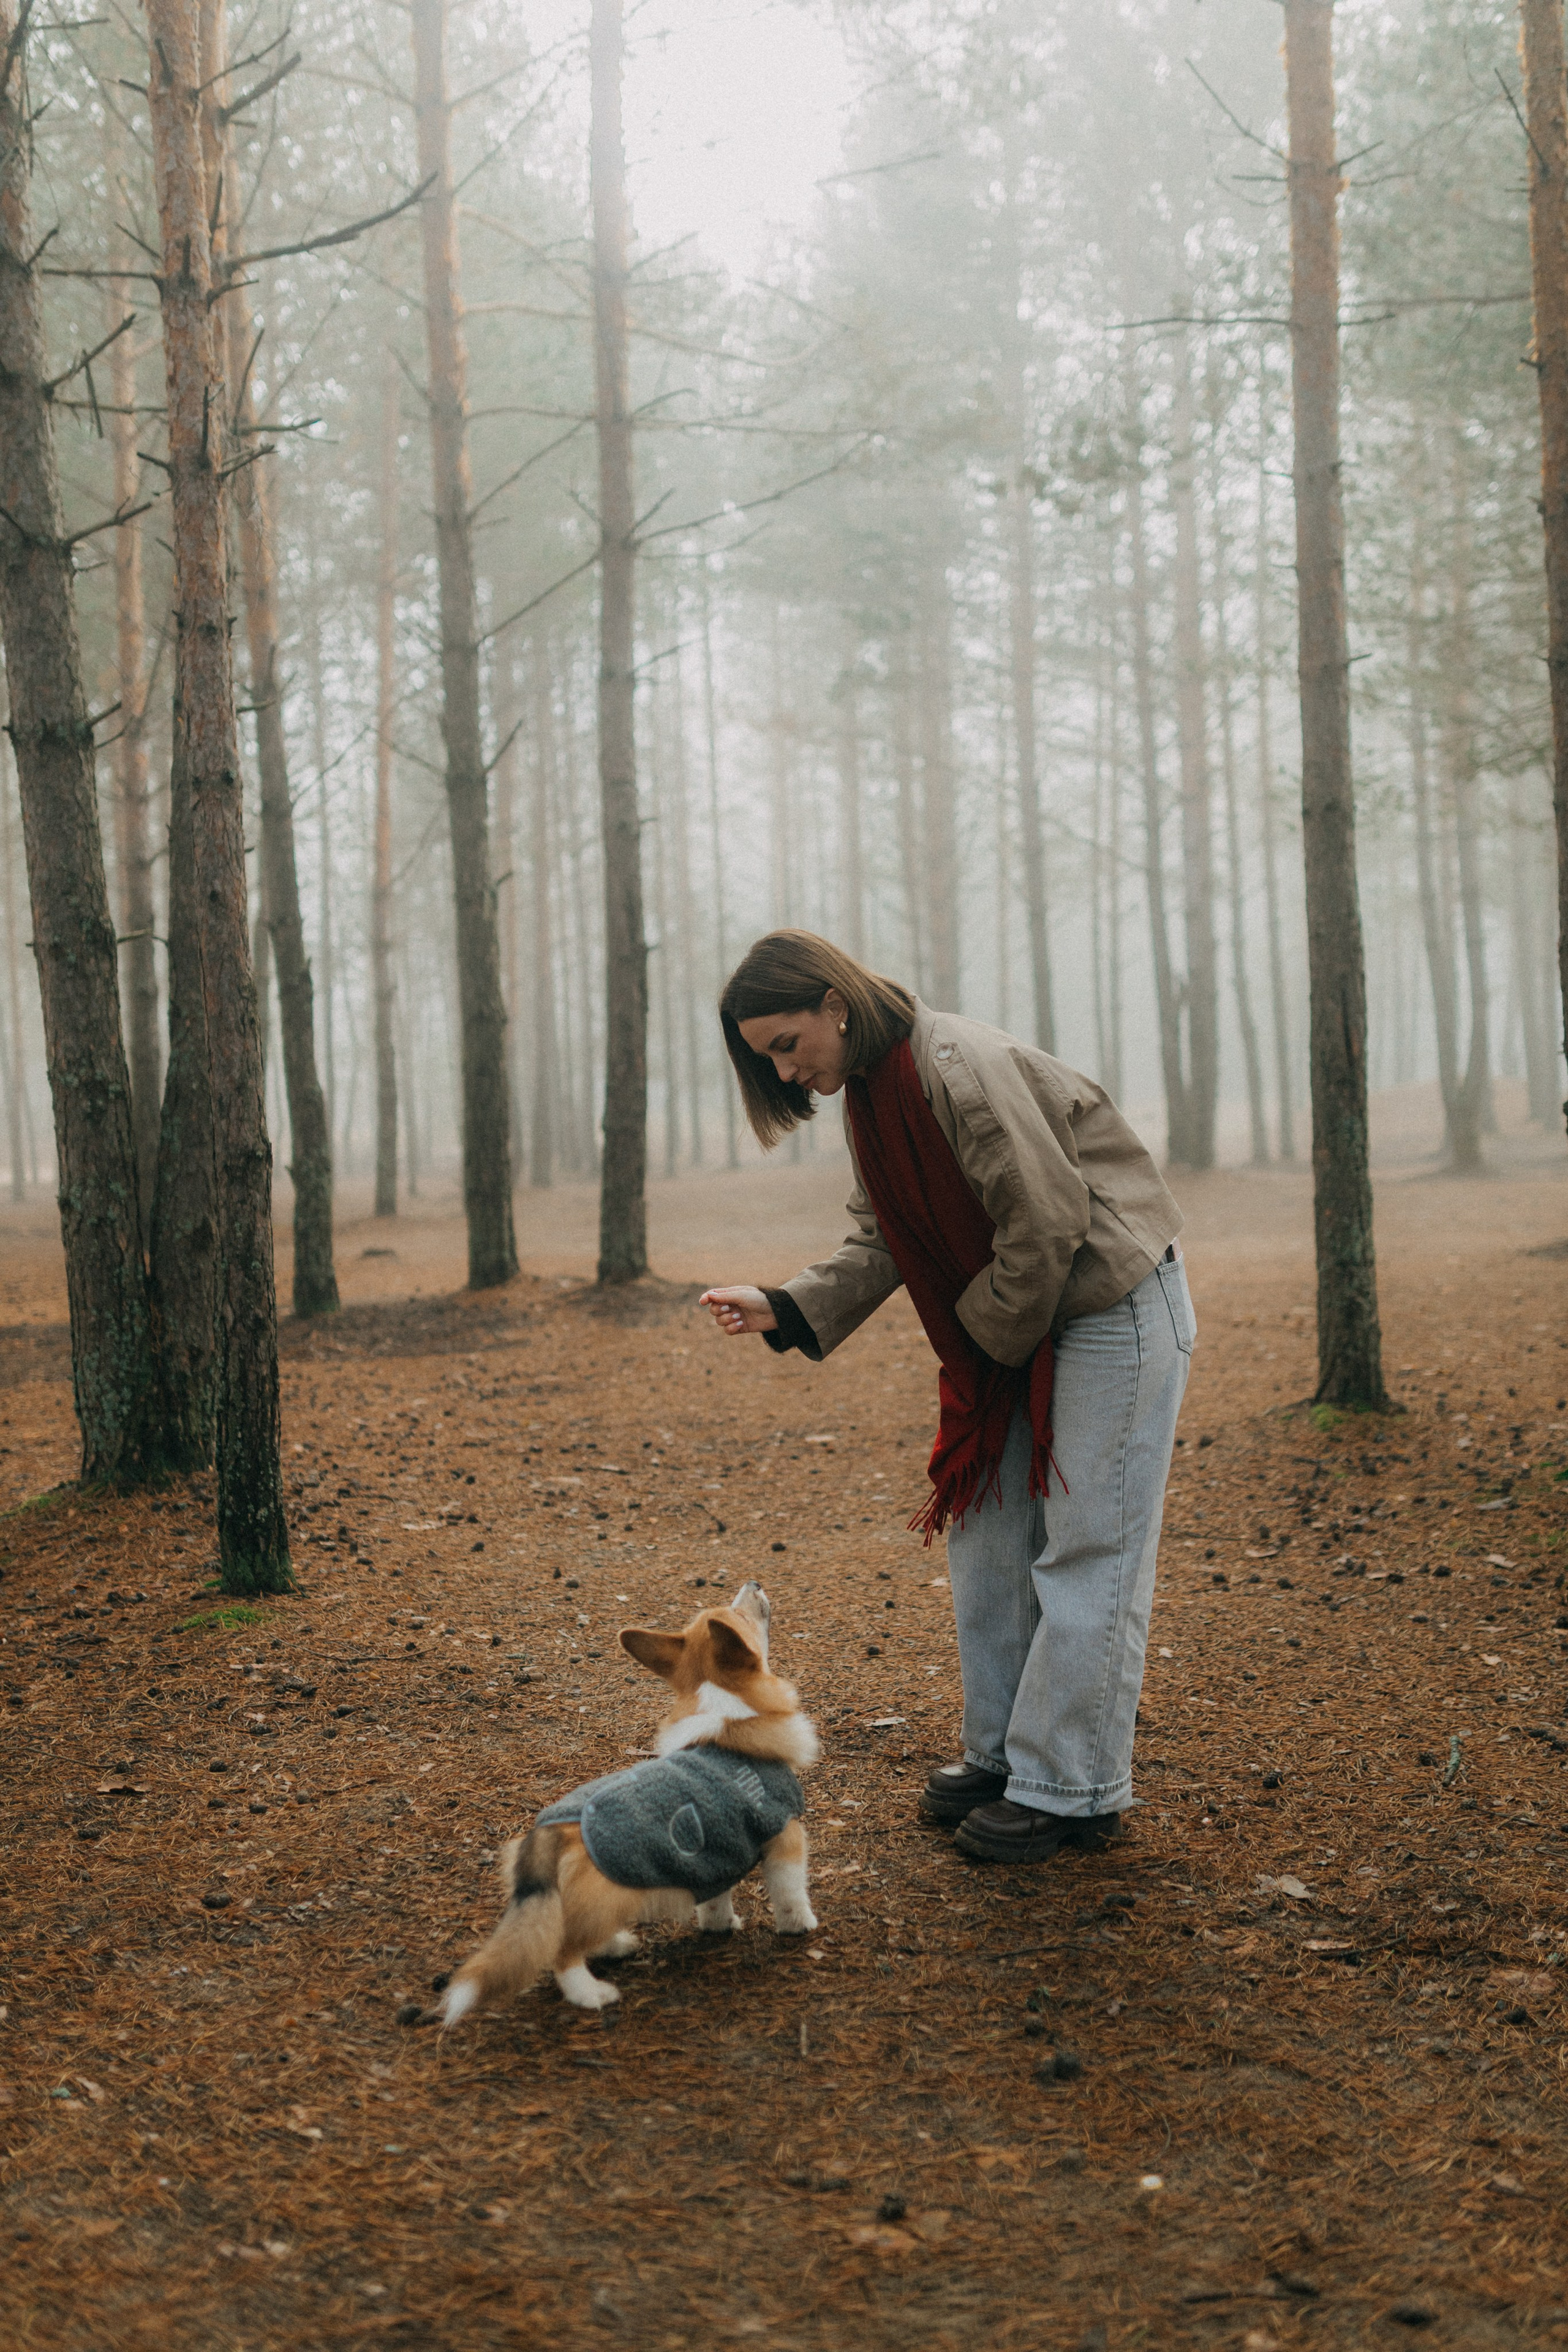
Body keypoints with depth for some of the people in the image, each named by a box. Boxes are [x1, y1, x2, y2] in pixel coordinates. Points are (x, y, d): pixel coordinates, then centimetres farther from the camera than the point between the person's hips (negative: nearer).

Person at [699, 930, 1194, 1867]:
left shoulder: (964, 1069, -26)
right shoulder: (871, 1093, 4)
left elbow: (1047, 1226, -25)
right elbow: (884, 1240, 6)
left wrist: (993, 1333, -11)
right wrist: (785, 1310, -8)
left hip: (1117, 1312, -9)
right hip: (1014, 1328, 10)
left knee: (1086, 1553, -4)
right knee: (985, 1532, 12)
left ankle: (1068, 1791, 5)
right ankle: (1004, 1755, 24)